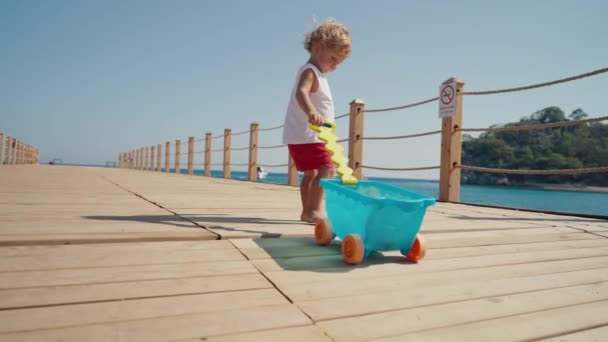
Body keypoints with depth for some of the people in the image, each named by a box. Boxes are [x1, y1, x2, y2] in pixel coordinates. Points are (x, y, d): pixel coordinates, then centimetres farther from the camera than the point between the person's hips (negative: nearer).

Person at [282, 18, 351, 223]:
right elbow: (301, 93, -36)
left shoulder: (316, 74, 19)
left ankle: (308, 211, 23)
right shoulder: (310, 72, -14)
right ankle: (314, 210, -21)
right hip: (306, 136, -11)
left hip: (303, 137, 11)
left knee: (311, 173, 16)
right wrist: (311, 112, -54)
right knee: (326, 169, -18)